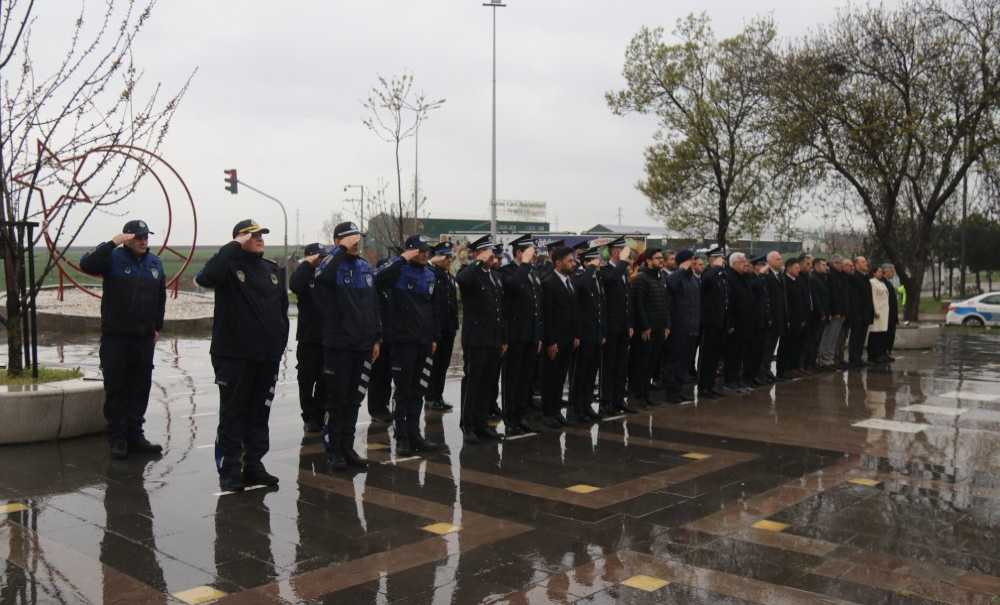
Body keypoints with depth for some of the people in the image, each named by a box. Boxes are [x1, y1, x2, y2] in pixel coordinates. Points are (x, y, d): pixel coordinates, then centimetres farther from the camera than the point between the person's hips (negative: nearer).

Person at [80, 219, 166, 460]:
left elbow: (161, 298, 16)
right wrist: (111, 243, -28)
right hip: (115, 337, -4)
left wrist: (157, 327, 15)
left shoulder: (155, 263, 9)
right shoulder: (113, 258, -5)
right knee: (116, 389, 1)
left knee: (140, 389, 8)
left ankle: (135, 435, 18)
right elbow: (86, 264, -25)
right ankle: (117, 439, 9)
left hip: (144, 338, 5)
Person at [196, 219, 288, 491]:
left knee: (259, 413, 12)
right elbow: (205, 277, -28)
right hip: (233, 355, -5)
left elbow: (282, 308, 16)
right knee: (233, 413, 3)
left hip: (267, 357, 5)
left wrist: (280, 344, 10)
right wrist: (234, 247, -22)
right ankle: (230, 469, 10)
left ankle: (254, 465, 22)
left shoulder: (273, 269, 12)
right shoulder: (229, 264, -5)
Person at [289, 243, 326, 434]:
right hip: (308, 338, -4)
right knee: (307, 380, 4)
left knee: (325, 382, 9)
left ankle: (320, 417, 19)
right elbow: (294, 284, -26)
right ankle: (309, 418, 13)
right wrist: (307, 263, -21)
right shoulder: (305, 275, -1)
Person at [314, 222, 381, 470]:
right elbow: (321, 275, -32)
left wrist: (377, 338, 12)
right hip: (337, 344, -5)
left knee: (354, 400, 11)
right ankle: (333, 451, 13)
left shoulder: (365, 267, 12)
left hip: (363, 344, 5)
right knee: (336, 399, 2)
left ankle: (347, 447, 21)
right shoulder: (332, 265, -6)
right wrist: (342, 249, -22)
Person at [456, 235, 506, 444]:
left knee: (489, 384, 11)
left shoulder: (495, 277, 17)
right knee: (472, 382, -1)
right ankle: (468, 426, 6)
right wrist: (480, 262, -22)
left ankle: (481, 423, 20)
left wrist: (504, 339, 18)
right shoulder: (470, 273, -7)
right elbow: (461, 279, -35)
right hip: (476, 339, -7)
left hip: (494, 340, 7)